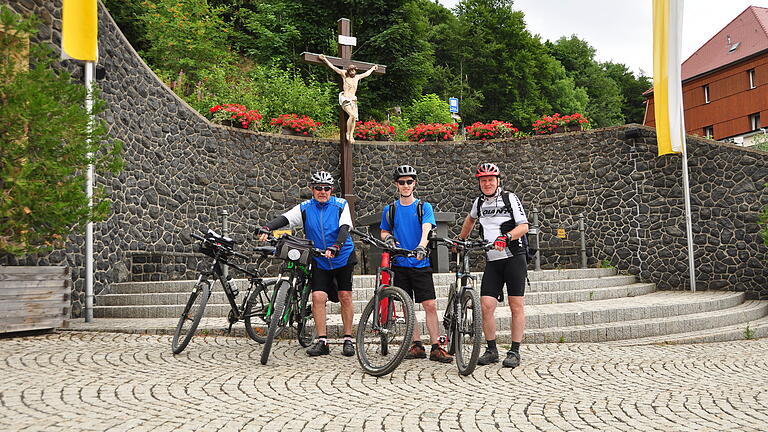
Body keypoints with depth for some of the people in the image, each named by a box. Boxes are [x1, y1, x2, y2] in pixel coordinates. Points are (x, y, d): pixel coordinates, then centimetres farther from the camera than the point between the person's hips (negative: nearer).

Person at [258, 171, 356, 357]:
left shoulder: (340, 205, -5)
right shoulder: (305, 208, -1)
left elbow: (344, 228, -18)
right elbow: (284, 218, -14)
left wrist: (335, 247, -36)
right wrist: (266, 228, -34)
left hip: (343, 258, -1)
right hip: (320, 261, 1)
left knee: (345, 297, -1)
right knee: (318, 296, -11)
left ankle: (348, 340, 10)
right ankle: (322, 341, -3)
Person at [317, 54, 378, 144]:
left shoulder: (357, 77, 18)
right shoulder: (344, 75, 4)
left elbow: (366, 74, 37)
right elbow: (333, 67, 4)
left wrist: (373, 68, 49)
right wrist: (324, 59, 3)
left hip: (353, 100, 6)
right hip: (345, 100, -6)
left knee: (355, 118, -11)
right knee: (352, 115, -25)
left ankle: (351, 135, -9)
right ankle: (348, 133, -13)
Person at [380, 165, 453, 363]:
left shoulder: (424, 207, 2)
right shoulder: (390, 210, 10)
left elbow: (426, 229, -13)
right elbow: (384, 231, 19)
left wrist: (421, 246, -32)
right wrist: (388, 238, -5)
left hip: (421, 264, -2)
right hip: (400, 264, 2)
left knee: (430, 305, -7)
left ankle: (436, 347, -3)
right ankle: (417, 345, 13)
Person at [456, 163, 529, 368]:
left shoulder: (510, 198, -1)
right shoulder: (479, 202, 13)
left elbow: (524, 226, -10)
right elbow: (470, 219, 35)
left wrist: (507, 237, -26)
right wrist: (460, 240, 35)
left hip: (514, 259, -4)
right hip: (492, 262, 4)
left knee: (516, 306, -3)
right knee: (486, 306, -6)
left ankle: (514, 352, 5)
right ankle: (491, 350, 8)